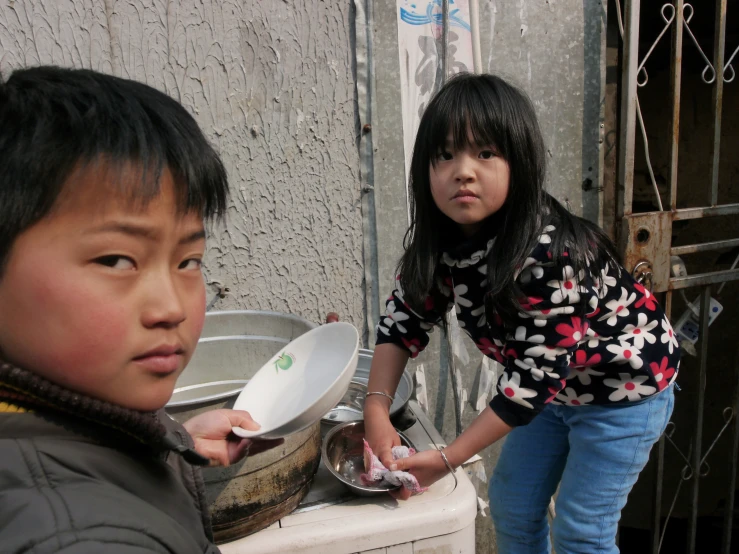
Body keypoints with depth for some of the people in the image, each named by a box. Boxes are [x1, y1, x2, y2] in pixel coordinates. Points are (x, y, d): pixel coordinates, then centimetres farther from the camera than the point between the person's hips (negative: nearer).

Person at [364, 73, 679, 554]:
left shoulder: (548, 254, -37)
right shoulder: (442, 240, -16)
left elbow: (535, 377, -32)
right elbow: (406, 318, -7)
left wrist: (449, 458, -27)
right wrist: (377, 409, -19)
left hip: (623, 388, -6)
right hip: (553, 388, 7)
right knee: (511, 507, 15)